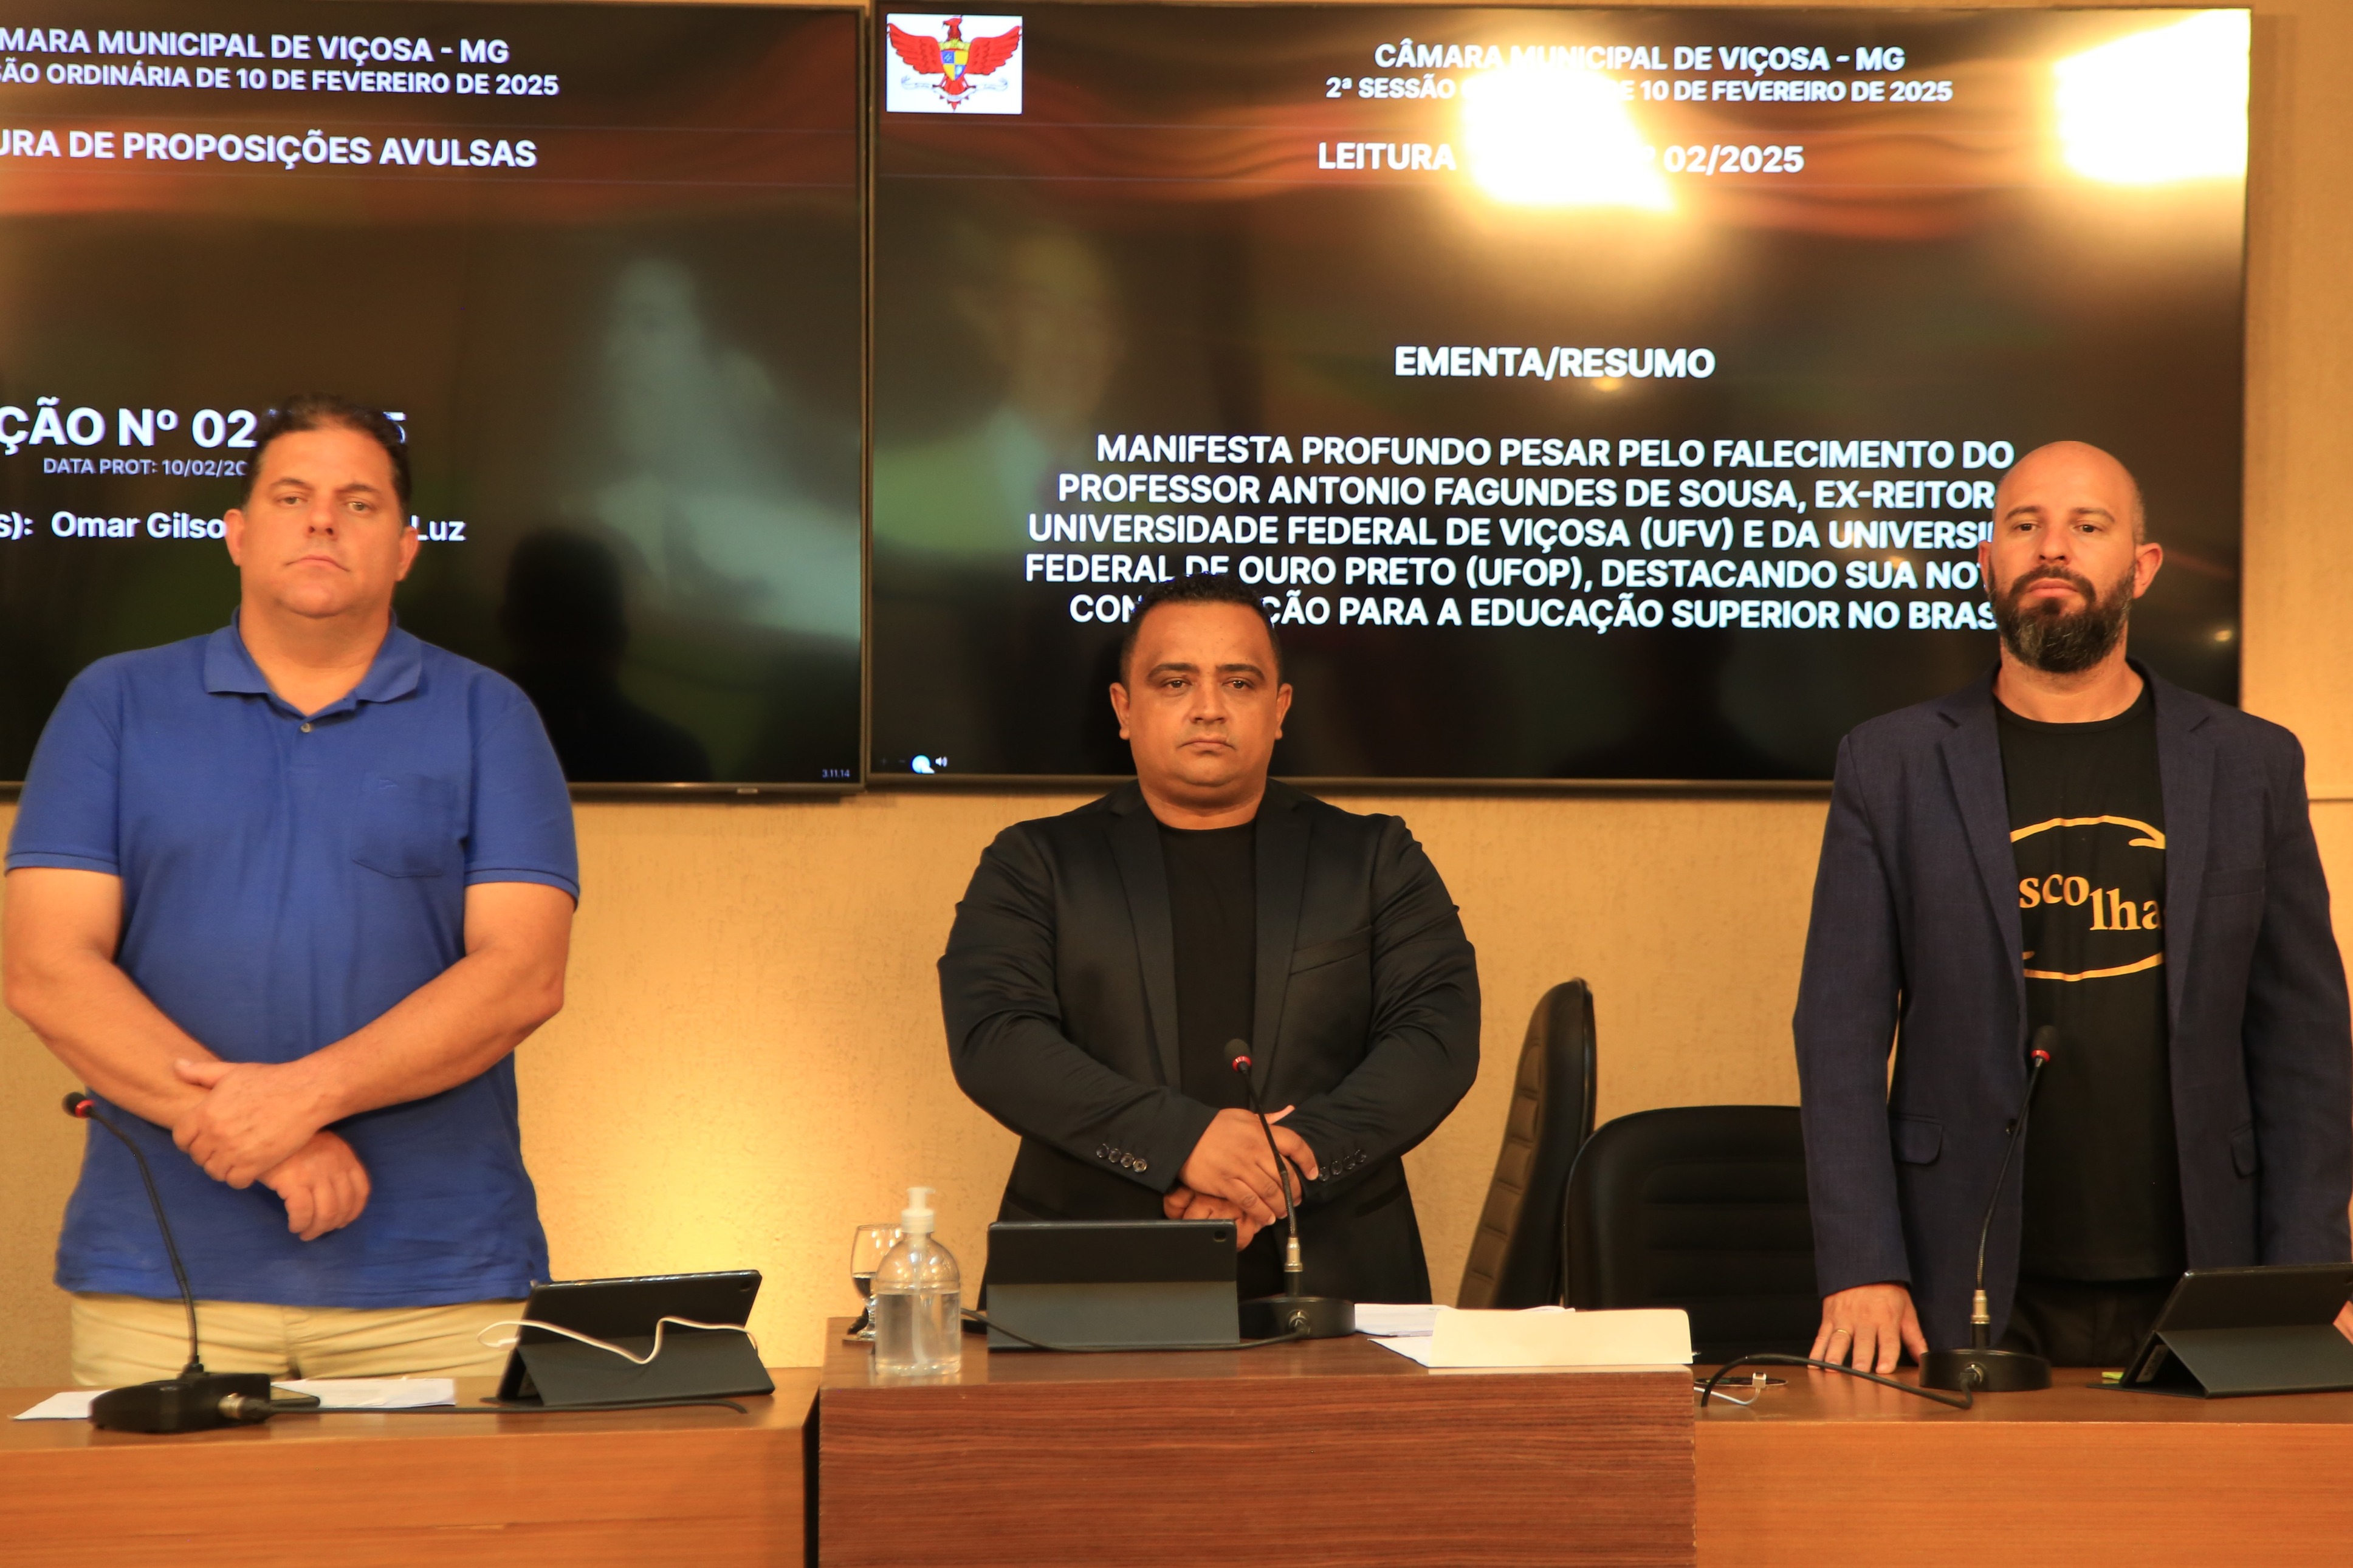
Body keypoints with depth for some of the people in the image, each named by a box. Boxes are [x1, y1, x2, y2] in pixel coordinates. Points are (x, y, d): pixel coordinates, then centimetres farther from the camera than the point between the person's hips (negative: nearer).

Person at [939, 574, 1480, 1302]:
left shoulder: (1377, 860, 16)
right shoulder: (1035, 865, 13)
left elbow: (1440, 1037, 4)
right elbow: (993, 1037, -2)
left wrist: (1284, 1169, -11)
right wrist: (1184, 1138, -15)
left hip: (1327, 1277, 1)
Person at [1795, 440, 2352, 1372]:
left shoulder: (2250, 767, 6)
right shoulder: (1892, 766, 3)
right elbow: (1841, 1033, 1)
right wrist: (1861, 1271, -9)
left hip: (2189, 1292, 1)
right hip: (1970, 1299, -1)